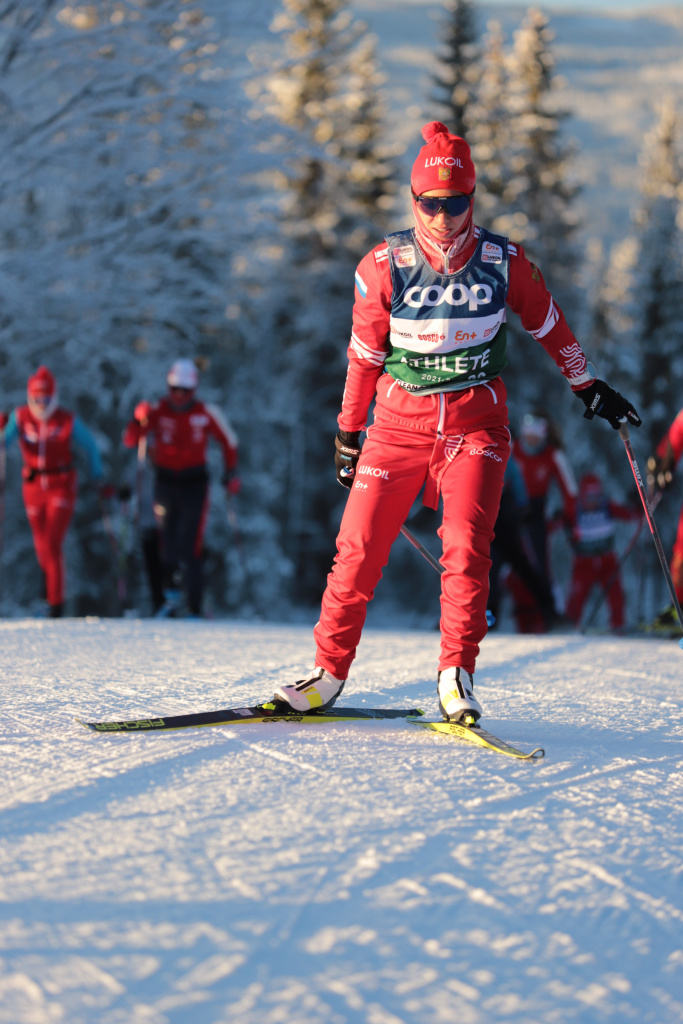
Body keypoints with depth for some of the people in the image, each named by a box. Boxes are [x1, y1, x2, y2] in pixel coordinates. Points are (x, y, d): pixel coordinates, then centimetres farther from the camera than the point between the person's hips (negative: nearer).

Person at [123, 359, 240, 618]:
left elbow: (228, 441, 9)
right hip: (165, 482, 2)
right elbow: (130, 441, -8)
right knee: (167, 545, 7)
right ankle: (171, 595, 30)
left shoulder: (206, 414, -5)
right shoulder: (158, 411, -3)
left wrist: (231, 473, 4)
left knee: (190, 549, -10)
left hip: (194, 484, -2)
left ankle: (194, 609, -7)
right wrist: (139, 420, -26)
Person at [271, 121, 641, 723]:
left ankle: (457, 675, -10)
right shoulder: (384, 267, -5)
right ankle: (328, 673, 8)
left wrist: (590, 389, 20)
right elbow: (365, 354, 6)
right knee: (359, 549, -4)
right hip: (400, 421, 1)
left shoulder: (503, 263, -4)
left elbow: (549, 325, 13)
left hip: (476, 421, 0)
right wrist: (348, 432, 12)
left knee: (466, 545, -18)